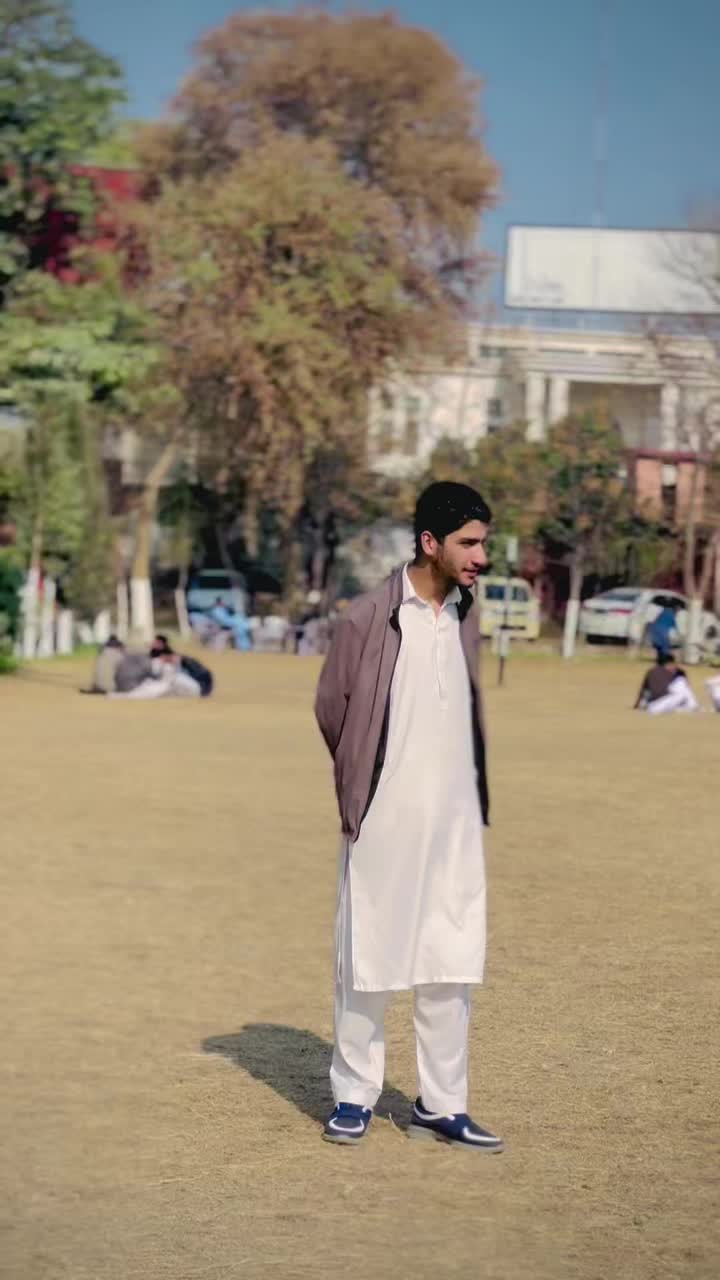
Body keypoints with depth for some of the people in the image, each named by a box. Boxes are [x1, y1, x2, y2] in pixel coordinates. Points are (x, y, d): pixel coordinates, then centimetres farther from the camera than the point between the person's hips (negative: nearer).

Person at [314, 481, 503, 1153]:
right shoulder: (368, 619, -11)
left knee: (451, 967, 6)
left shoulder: (465, 617, 7)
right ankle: (354, 1096, 17)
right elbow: (330, 711, -3)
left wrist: (474, 793, 12)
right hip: (384, 821, -5)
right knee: (368, 961, 4)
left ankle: (441, 1105, 14)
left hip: (455, 821, 5)